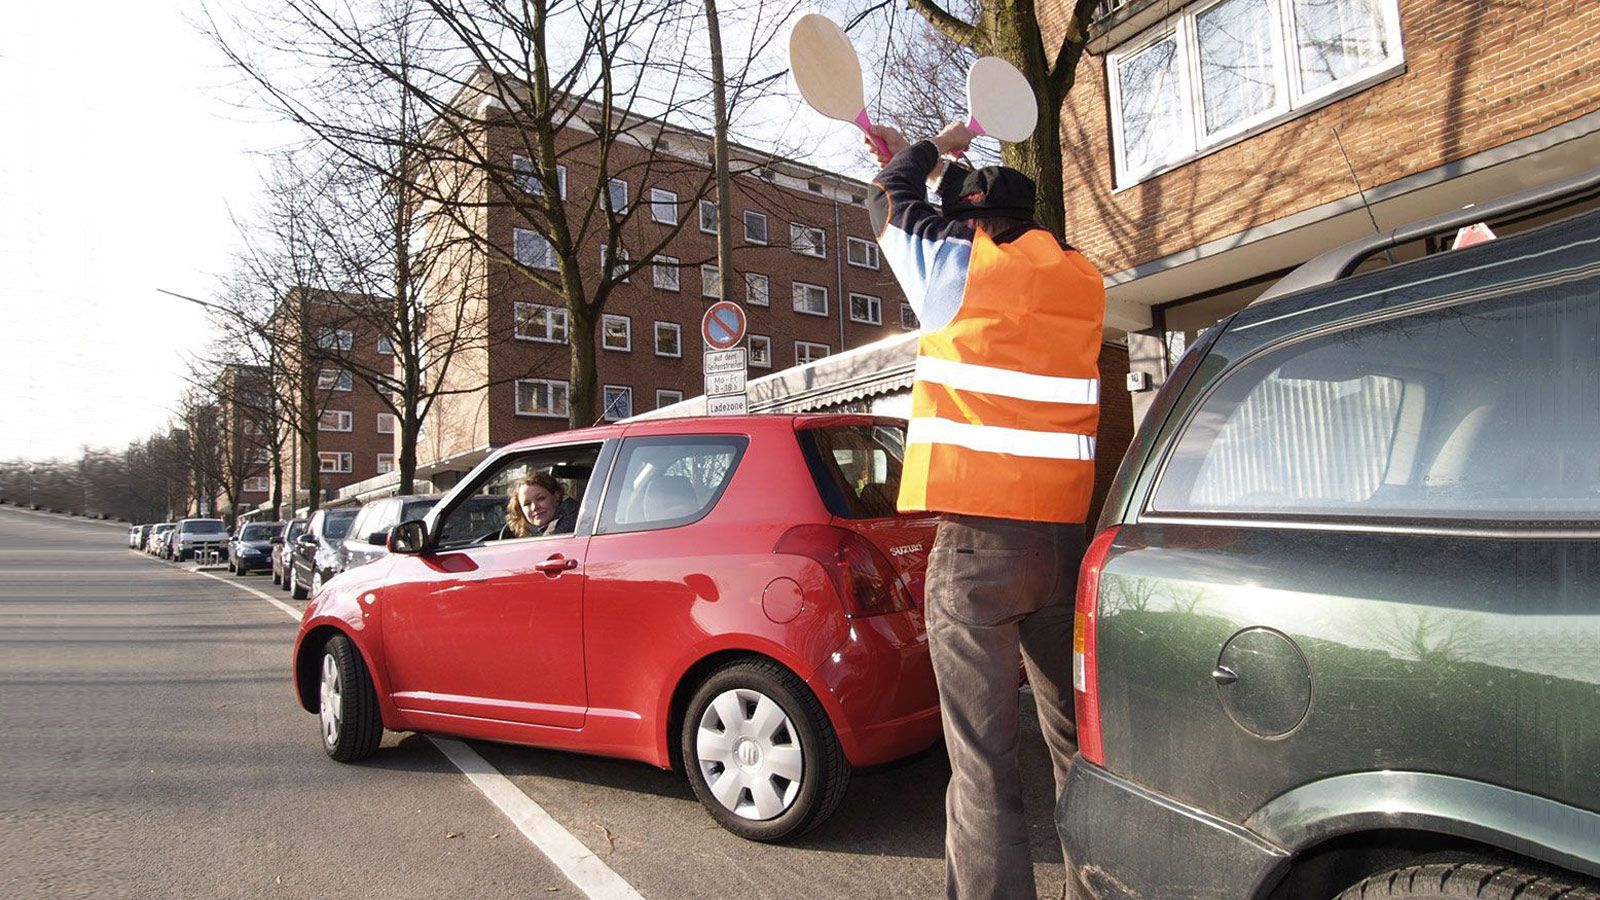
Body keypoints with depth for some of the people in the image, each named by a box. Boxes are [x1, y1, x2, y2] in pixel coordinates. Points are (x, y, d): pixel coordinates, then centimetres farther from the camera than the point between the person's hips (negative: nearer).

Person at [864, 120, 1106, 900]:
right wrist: (919, 159, 40)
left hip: (976, 542, -5)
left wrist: (930, 150, 39)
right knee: (1078, 742, 15)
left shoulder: (958, 270, -2)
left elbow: (892, 207, 18)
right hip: (1064, 537, 5)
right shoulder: (1082, 281, 12)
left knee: (984, 763, -1)